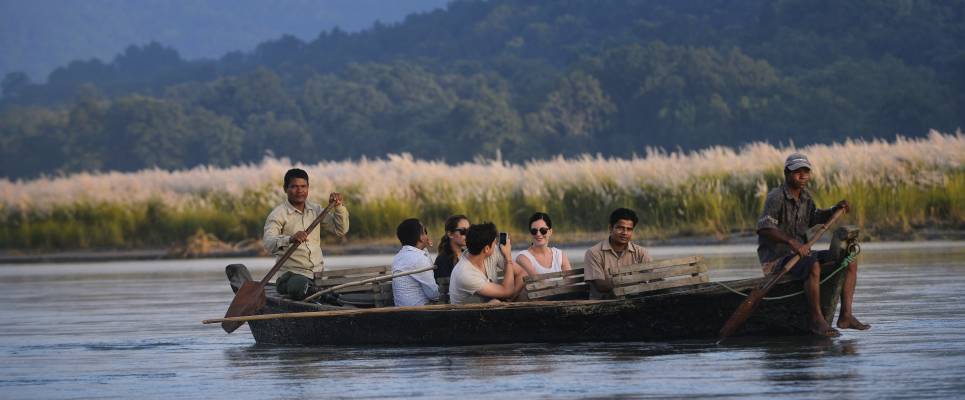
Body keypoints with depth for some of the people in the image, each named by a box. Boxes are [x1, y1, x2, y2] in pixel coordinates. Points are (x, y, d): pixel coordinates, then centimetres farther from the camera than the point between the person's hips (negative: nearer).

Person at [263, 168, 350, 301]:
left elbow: (341, 230, 16)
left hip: (318, 273, 6)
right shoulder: (278, 214, -4)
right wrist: (290, 239, -41)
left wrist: (338, 207, 0)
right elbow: (268, 242, -21)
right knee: (303, 287, -40)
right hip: (292, 274, -6)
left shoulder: (316, 210, 16)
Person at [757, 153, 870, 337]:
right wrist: (792, 242, -38)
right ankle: (816, 320, -31)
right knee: (813, 267, -38)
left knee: (850, 261, -1)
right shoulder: (776, 197, -14)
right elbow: (764, 227, -27)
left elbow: (815, 218, 30)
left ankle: (845, 316, -8)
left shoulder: (805, 196, 13)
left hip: (799, 254, 9)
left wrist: (836, 209, 11)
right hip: (776, 258, -9)